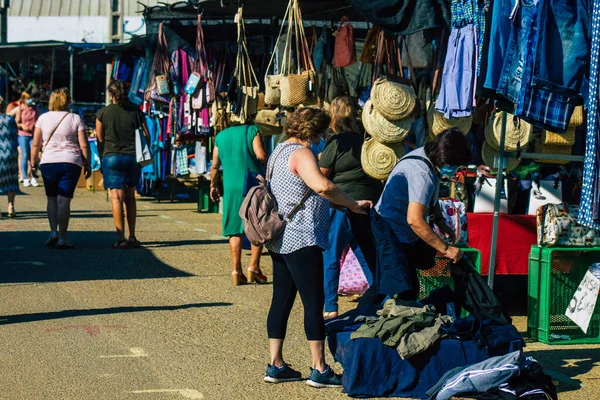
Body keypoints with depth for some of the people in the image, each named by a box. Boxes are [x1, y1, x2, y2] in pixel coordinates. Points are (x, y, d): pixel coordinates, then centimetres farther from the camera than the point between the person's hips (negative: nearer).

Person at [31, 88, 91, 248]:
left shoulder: (43, 118, 4)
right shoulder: (75, 118, 0)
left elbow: (35, 144, 4)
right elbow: (84, 145, -2)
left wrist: (33, 163, 15)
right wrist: (87, 164, 7)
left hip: (48, 163, 2)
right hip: (70, 163, -2)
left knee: (52, 199, 15)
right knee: (64, 200, -2)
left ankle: (53, 232, 0)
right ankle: (62, 238, -4)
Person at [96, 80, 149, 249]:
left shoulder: (102, 113, -1)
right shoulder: (136, 111, 4)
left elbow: (100, 140, 2)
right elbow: (147, 136, 4)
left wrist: (102, 160, 12)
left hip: (111, 157, -2)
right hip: (133, 158, 3)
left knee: (117, 196, -5)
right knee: (130, 197, 13)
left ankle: (121, 238, -13)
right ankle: (132, 237, 15)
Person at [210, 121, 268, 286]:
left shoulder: (221, 136, 10)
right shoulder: (252, 131, -2)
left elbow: (215, 166, 12)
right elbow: (260, 155, -16)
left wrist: (213, 186, 23)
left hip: (231, 187, 3)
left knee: (235, 230, 7)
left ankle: (237, 270, 4)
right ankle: (254, 266, 3)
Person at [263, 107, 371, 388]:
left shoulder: (279, 151, 17)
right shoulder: (301, 153, -14)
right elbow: (321, 186, -31)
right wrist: (353, 205, -22)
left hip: (280, 239, 10)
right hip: (301, 239, -10)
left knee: (281, 300, 10)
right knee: (314, 302, -6)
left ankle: (276, 365, 12)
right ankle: (319, 370, -5)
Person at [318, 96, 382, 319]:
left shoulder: (337, 142, -12)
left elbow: (323, 174, -9)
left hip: (343, 203, -6)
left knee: (329, 257, 3)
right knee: (369, 256, 15)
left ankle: (330, 309, 2)